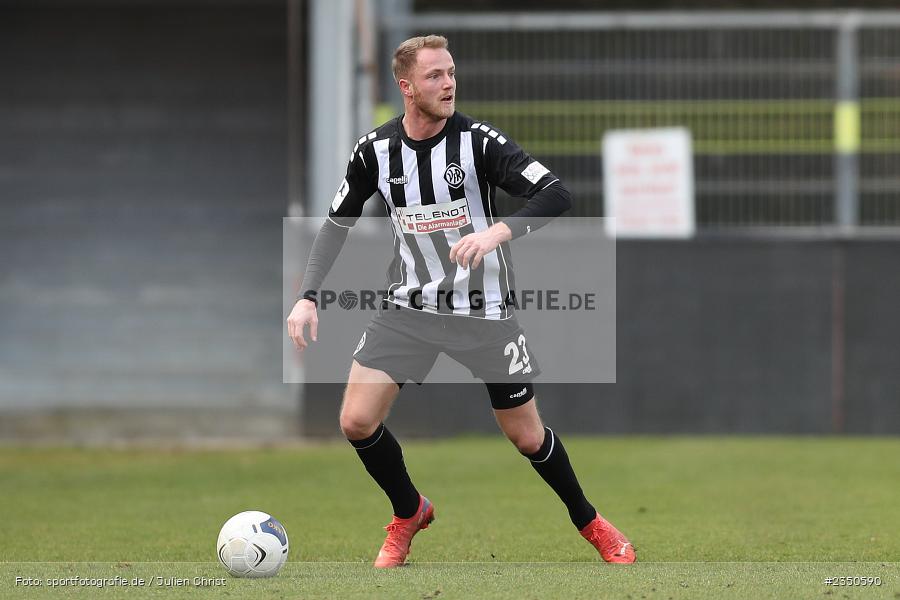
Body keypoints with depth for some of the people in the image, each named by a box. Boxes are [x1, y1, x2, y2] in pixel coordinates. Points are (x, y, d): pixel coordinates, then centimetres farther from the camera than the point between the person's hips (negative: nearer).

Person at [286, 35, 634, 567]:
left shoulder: (478, 140, -16)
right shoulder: (375, 151, -6)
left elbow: (557, 194, -24)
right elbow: (338, 224, 8)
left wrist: (498, 232, -39)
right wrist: (308, 298, -3)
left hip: (485, 310, -3)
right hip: (410, 305, 3)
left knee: (527, 436, 4)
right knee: (357, 421, -9)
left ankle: (589, 522, 30)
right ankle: (409, 513, 18)